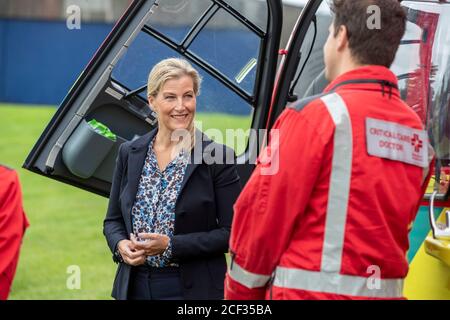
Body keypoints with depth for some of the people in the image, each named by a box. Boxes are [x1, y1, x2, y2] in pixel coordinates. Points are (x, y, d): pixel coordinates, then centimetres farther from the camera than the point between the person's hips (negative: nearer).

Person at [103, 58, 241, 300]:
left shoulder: (218, 157, -6)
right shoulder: (129, 153, 8)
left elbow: (231, 233, -8)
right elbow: (113, 220, 15)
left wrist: (171, 245, -15)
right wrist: (121, 245, -7)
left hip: (193, 289, -4)